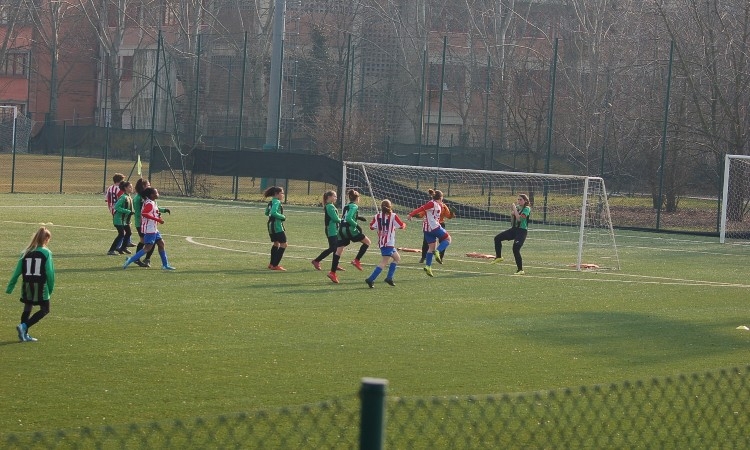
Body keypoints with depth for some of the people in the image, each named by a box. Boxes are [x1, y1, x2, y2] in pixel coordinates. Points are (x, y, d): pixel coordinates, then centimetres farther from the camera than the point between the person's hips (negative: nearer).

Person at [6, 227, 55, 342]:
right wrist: (51, 288, 3)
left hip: (27, 286, 5)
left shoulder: (26, 253, 5)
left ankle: (24, 335, 14)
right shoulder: (46, 253, -6)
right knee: (45, 310, 6)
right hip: (41, 286, -5)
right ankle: (24, 326, -10)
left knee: (27, 309, 17)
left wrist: (10, 288, 7)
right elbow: (50, 272, -8)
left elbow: (17, 272, 4)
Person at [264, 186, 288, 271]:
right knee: (283, 244, -7)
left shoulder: (271, 202, 14)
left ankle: (272, 264, 32)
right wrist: (282, 217, -16)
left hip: (271, 225, 10)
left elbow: (267, 213, 24)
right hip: (277, 225, -10)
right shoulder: (277, 202, -15)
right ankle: (275, 265, -10)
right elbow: (273, 213, -28)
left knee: (276, 243, 25)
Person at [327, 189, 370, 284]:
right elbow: (349, 219, -20)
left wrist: (358, 217, 29)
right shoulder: (354, 207, -8)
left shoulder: (347, 206, 17)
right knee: (367, 242, 9)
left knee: (338, 251, 4)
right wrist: (357, 225, -13)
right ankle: (357, 260, 3)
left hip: (341, 229, 8)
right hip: (350, 230, -8)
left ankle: (332, 272, -2)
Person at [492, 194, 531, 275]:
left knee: (516, 248, -19)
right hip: (514, 229, 8)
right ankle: (498, 257, 20)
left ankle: (520, 269, -12)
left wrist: (514, 209, -19)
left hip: (522, 231, -8)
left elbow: (519, 218, -24)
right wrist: (512, 212, 1)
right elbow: (513, 219, 21)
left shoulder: (527, 209, -11)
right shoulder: (518, 207, 11)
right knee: (497, 238, 5)